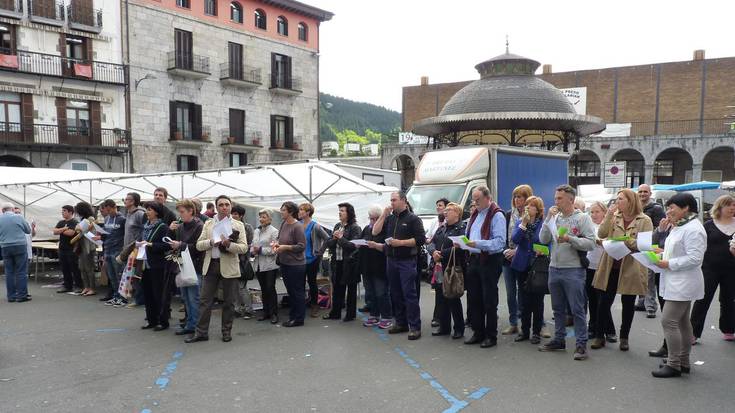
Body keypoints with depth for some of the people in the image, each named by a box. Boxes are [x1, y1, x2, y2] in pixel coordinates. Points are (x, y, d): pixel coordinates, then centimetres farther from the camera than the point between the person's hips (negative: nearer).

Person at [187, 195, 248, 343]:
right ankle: (201, 332, 12)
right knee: (205, 300, 4)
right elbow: (199, 245, 3)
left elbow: (244, 248, -7)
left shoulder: (238, 225, 1)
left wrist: (228, 244, -24)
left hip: (229, 267, -2)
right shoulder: (208, 224, 9)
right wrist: (211, 242, -17)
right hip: (210, 265, 2)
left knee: (229, 301, 6)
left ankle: (227, 331, 19)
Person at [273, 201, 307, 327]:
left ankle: (299, 319, 14)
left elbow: (302, 246, -18)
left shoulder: (297, 226, -18)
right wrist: (277, 243, -2)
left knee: (297, 292, 4)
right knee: (290, 291, 17)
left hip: (296, 265, -8)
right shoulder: (284, 224, 4)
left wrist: (285, 247, -20)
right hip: (284, 263, 8)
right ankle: (292, 316, 30)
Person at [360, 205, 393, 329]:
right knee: (370, 293, 13)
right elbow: (361, 244, 20)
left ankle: (387, 318, 7)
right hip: (367, 267, 7)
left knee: (382, 293, -3)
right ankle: (374, 316, 24)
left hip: (380, 268, -7)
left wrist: (376, 245, -29)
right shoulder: (366, 229, 14)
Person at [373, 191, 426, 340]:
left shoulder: (413, 219, -3)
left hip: (407, 261, -6)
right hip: (391, 261, 6)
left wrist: (401, 242, -16)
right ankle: (401, 323, 22)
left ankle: (415, 327, -3)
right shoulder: (389, 219, 14)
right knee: (396, 294, 11)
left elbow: (421, 239, -11)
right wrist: (383, 215, -2)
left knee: (409, 294, -7)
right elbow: (375, 232, 5)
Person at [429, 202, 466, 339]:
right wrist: (434, 251, -9)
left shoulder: (462, 228, -9)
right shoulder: (441, 228, 19)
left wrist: (442, 254, -19)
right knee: (440, 299, 11)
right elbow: (432, 242, 12)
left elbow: (459, 247, -21)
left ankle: (459, 328, 11)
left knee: (453, 299, -1)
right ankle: (443, 326, 22)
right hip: (440, 268, 8)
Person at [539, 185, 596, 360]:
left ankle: (581, 344, 8)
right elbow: (543, 239, 0)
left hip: (573, 270, -6)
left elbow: (591, 243, -13)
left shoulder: (582, 218, -6)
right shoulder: (555, 218, 9)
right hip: (554, 269, 6)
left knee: (577, 309, 0)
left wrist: (570, 239, -22)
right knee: (558, 308, 16)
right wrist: (548, 219, -6)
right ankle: (559, 340, 28)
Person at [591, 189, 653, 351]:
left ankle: (624, 337, 25)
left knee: (628, 304, 11)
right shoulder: (613, 217, 8)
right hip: (610, 266, 3)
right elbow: (601, 234, -6)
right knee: (604, 302, 4)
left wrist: (627, 241, -23)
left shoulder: (644, 220, -3)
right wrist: (609, 214, -12)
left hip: (631, 269, -3)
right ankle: (599, 336, 16)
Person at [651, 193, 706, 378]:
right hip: (678, 284, 11)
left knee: (668, 321, -10)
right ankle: (683, 361, 25)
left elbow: (694, 258, -23)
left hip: (683, 284, -11)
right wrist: (663, 254, 8)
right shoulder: (679, 227, 14)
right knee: (682, 321, 16)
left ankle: (674, 364, -2)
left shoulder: (693, 229, -18)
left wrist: (669, 264, -20)